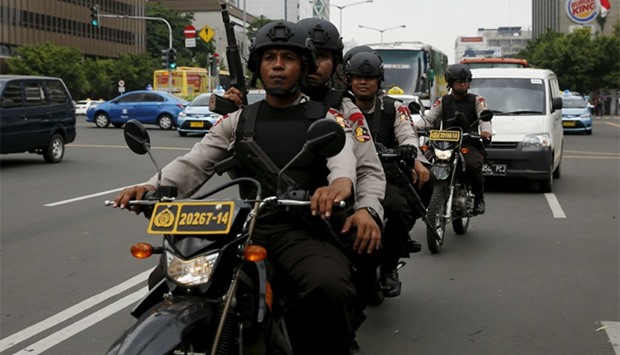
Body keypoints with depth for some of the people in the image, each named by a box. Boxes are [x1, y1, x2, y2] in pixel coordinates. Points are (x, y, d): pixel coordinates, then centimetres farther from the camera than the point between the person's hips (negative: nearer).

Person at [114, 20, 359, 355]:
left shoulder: (326, 118, 7)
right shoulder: (238, 120, 17)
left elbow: (343, 157, -14)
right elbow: (194, 163, 6)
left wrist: (342, 182, -41)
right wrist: (152, 187, -16)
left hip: (304, 231, -3)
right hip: (248, 228, 3)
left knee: (329, 288, -35)